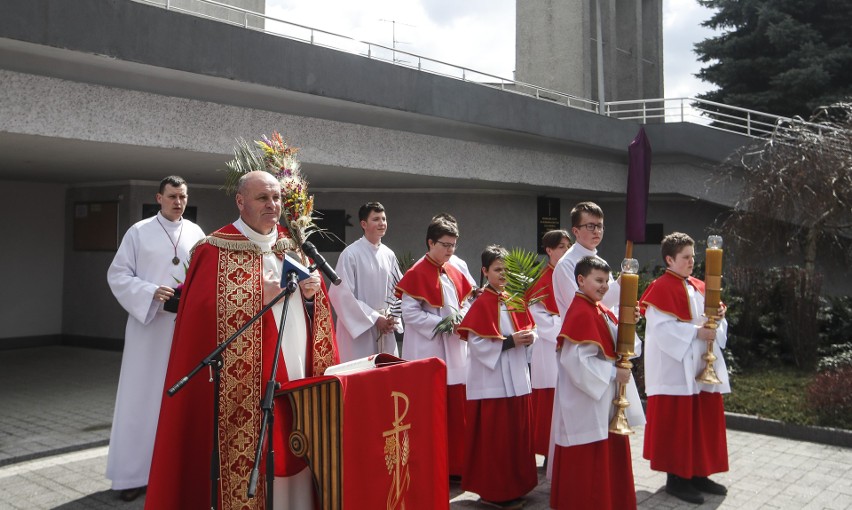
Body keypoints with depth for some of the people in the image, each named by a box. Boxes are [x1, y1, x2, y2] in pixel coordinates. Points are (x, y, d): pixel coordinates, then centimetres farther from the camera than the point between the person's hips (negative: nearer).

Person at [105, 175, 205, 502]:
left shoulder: (196, 232, 9)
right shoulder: (139, 231, 1)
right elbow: (117, 274, -2)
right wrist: (151, 292, -17)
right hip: (149, 323, -3)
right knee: (142, 396, 0)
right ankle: (133, 472, 9)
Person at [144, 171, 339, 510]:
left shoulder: (293, 245, 13)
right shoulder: (217, 249, -6)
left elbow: (315, 308, 19)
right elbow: (206, 314, -16)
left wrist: (312, 291, -3)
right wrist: (259, 297, -21)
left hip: (298, 376, 6)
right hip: (246, 385, -6)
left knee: (295, 455, 12)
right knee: (249, 459, -3)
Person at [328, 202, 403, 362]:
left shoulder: (389, 255, 7)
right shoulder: (351, 254, -10)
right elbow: (342, 294, -13)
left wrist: (392, 317, -3)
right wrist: (375, 318, -12)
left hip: (385, 331, 6)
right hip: (359, 329, -6)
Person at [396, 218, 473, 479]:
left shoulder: (454, 272, 13)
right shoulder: (416, 274, -9)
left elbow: (465, 303, 19)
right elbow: (409, 313, -14)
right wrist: (443, 323, -18)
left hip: (454, 350, 7)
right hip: (428, 352, -7)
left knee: (456, 408, 9)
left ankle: (455, 462, 19)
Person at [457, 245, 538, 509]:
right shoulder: (481, 304, -10)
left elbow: (528, 327, 17)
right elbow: (476, 342, -16)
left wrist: (529, 336, -5)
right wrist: (509, 342, -20)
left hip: (516, 377, 7)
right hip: (491, 379, -7)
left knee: (517, 432, 12)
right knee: (494, 435, -1)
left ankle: (513, 484, 25)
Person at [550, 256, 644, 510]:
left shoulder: (601, 311, 10)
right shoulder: (580, 313, -19)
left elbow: (616, 346, 9)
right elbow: (577, 359, -25)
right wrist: (613, 372, -20)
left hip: (607, 397, 10)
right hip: (586, 400, -10)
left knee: (608, 456, 18)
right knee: (588, 460, 1)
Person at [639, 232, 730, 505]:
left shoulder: (699, 287, 14)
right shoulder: (661, 288, -10)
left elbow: (708, 319, 16)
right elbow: (662, 328, -18)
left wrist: (718, 315, -6)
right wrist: (696, 332, -21)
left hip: (701, 365, 8)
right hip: (675, 367, -8)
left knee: (703, 420, 12)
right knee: (676, 423, -1)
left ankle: (698, 474, 24)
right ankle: (676, 477, 10)